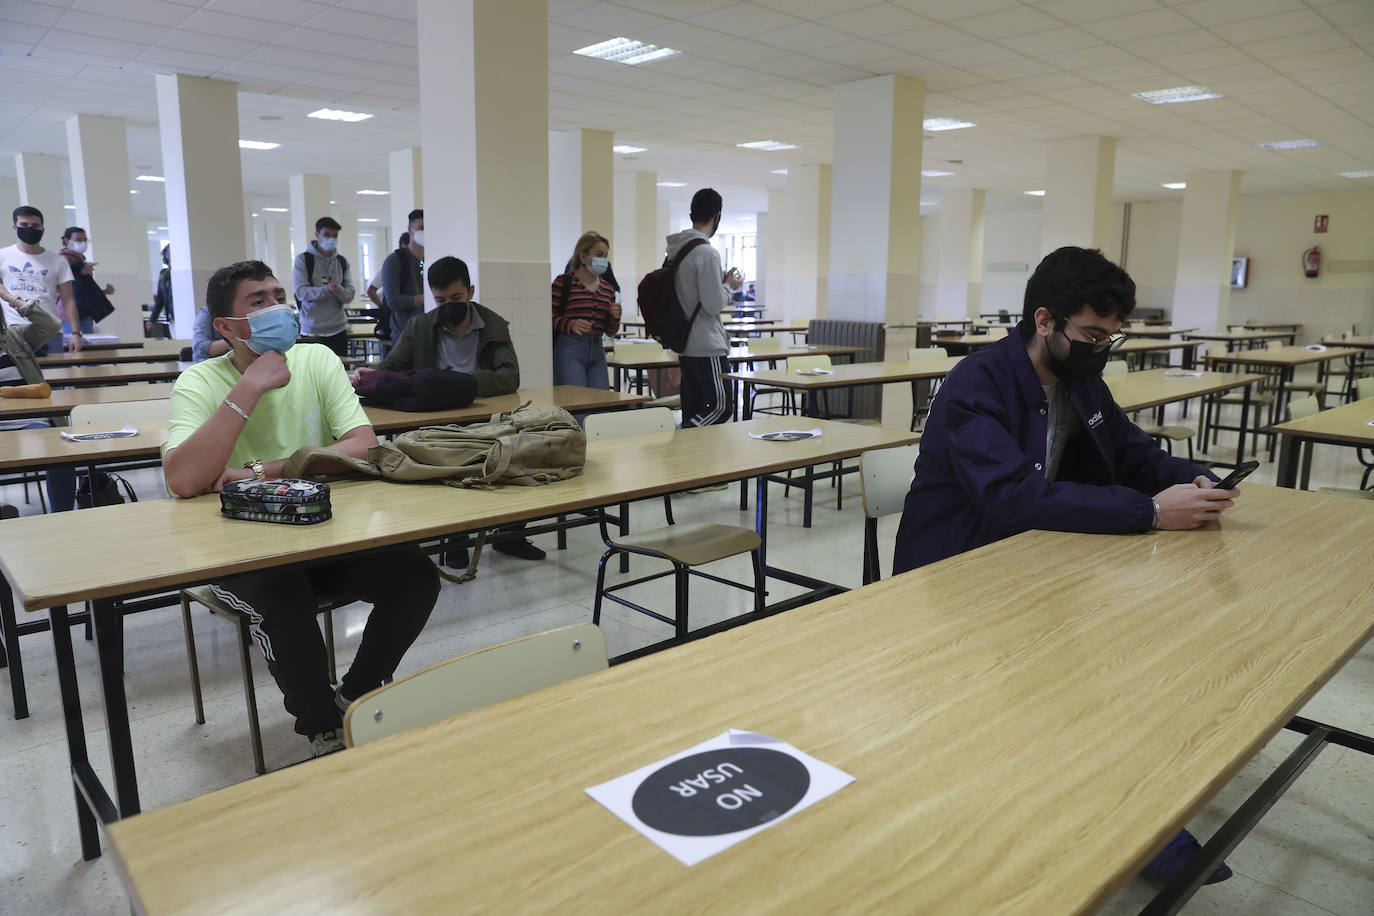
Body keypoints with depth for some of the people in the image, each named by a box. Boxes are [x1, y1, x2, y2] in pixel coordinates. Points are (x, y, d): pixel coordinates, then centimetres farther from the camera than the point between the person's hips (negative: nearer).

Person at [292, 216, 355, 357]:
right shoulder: (303, 259, -1)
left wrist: (339, 290, -18)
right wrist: (327, 289, -24)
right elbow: (301, 292, -11)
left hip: (338, 329, 4)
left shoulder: (342, 261, 11)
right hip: (312, 331, -3)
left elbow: (350, 295, 4)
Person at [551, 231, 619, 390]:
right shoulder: (563, 282, -3)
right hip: (569, 349, -6)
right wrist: (570, 324, -22)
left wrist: (615, 317, -3)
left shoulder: (608, 288, 15)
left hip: (597, 351, 6)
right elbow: (550, 317, -6)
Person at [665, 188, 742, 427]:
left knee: (693, 412, 11)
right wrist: (729, 286, 1)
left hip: (684, 345, 9)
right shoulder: (707, 254, -16)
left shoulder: (675, 250, 11)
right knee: (722, 406, -5)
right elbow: (714, 305, -18)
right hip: (707, 345, -9)